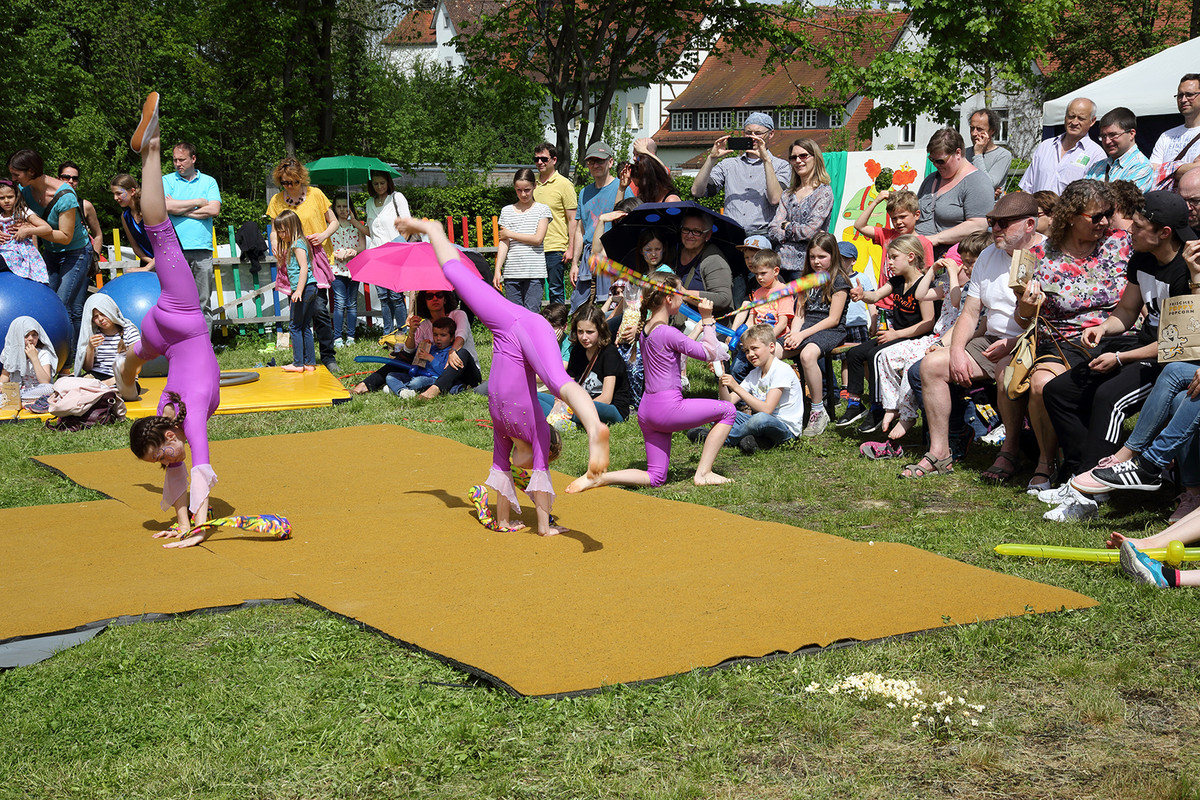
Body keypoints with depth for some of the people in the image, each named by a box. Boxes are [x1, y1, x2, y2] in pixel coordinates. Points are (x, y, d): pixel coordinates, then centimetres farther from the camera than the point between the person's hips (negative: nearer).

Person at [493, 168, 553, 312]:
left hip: (534, 272, -2)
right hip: (512, 272, 3)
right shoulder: (507, 211, 12)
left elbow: (538, 239, -6)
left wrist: (510, 234, -2)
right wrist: (497, 270, -2)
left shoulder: (542, 209, 5)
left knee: (531, 313, -7)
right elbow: (503, 243, 7)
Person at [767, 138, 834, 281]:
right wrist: (796, 230, -9)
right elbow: (773, 231, 6)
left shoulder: (824, 192, -1)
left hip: (804, 265, -5)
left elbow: (810, 231, -12)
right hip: (781, 263, 5)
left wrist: (787, 225, 2)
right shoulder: (788, 194, 16)